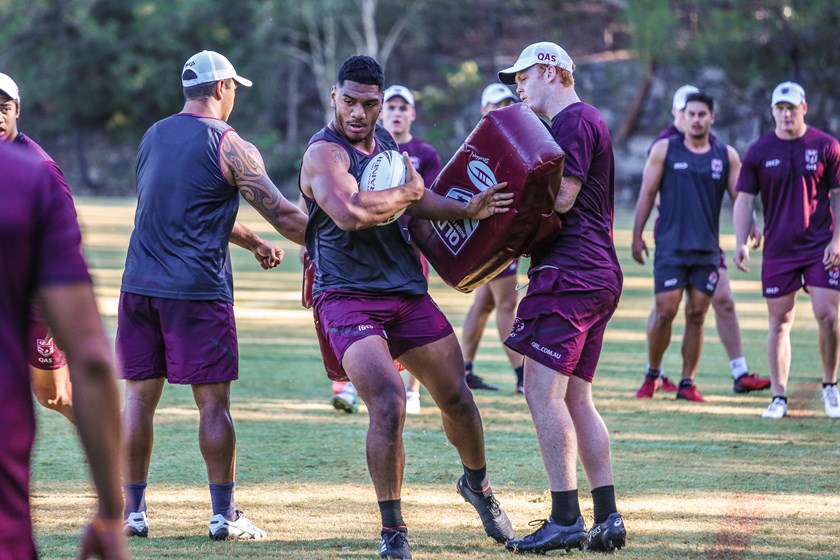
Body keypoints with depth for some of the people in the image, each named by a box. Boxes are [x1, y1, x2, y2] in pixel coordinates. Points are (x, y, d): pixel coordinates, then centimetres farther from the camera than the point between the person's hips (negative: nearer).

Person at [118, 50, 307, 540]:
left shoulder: (154, 137, 14)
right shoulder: (229, 147, -5)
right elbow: (283, 216, -6)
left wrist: (253, 243, 32)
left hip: (140, 284, 5)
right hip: (197, 290, -5)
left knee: (140, 397, 9)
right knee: (213, 403, 1)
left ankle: (133, 510, 11)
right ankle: (224, 514, 2)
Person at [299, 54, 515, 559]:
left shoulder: (384, 140, 12)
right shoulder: (324, 153, -15)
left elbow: (417, 198, 3)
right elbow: (349, 213, -32)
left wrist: (466, 211, -15)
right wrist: (406, 192, -15)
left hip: (408, 291, 7)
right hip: (349, 298, -7)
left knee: (456, 398, 14)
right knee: (389, 404, -23)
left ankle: (477, 484, 43)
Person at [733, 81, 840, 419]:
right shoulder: (759, 151, 3)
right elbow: (744, 199, 6)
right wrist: (741, 243, -5)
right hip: (778, 249, 1)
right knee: (779, 322, 3)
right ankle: (779, 397, 9)